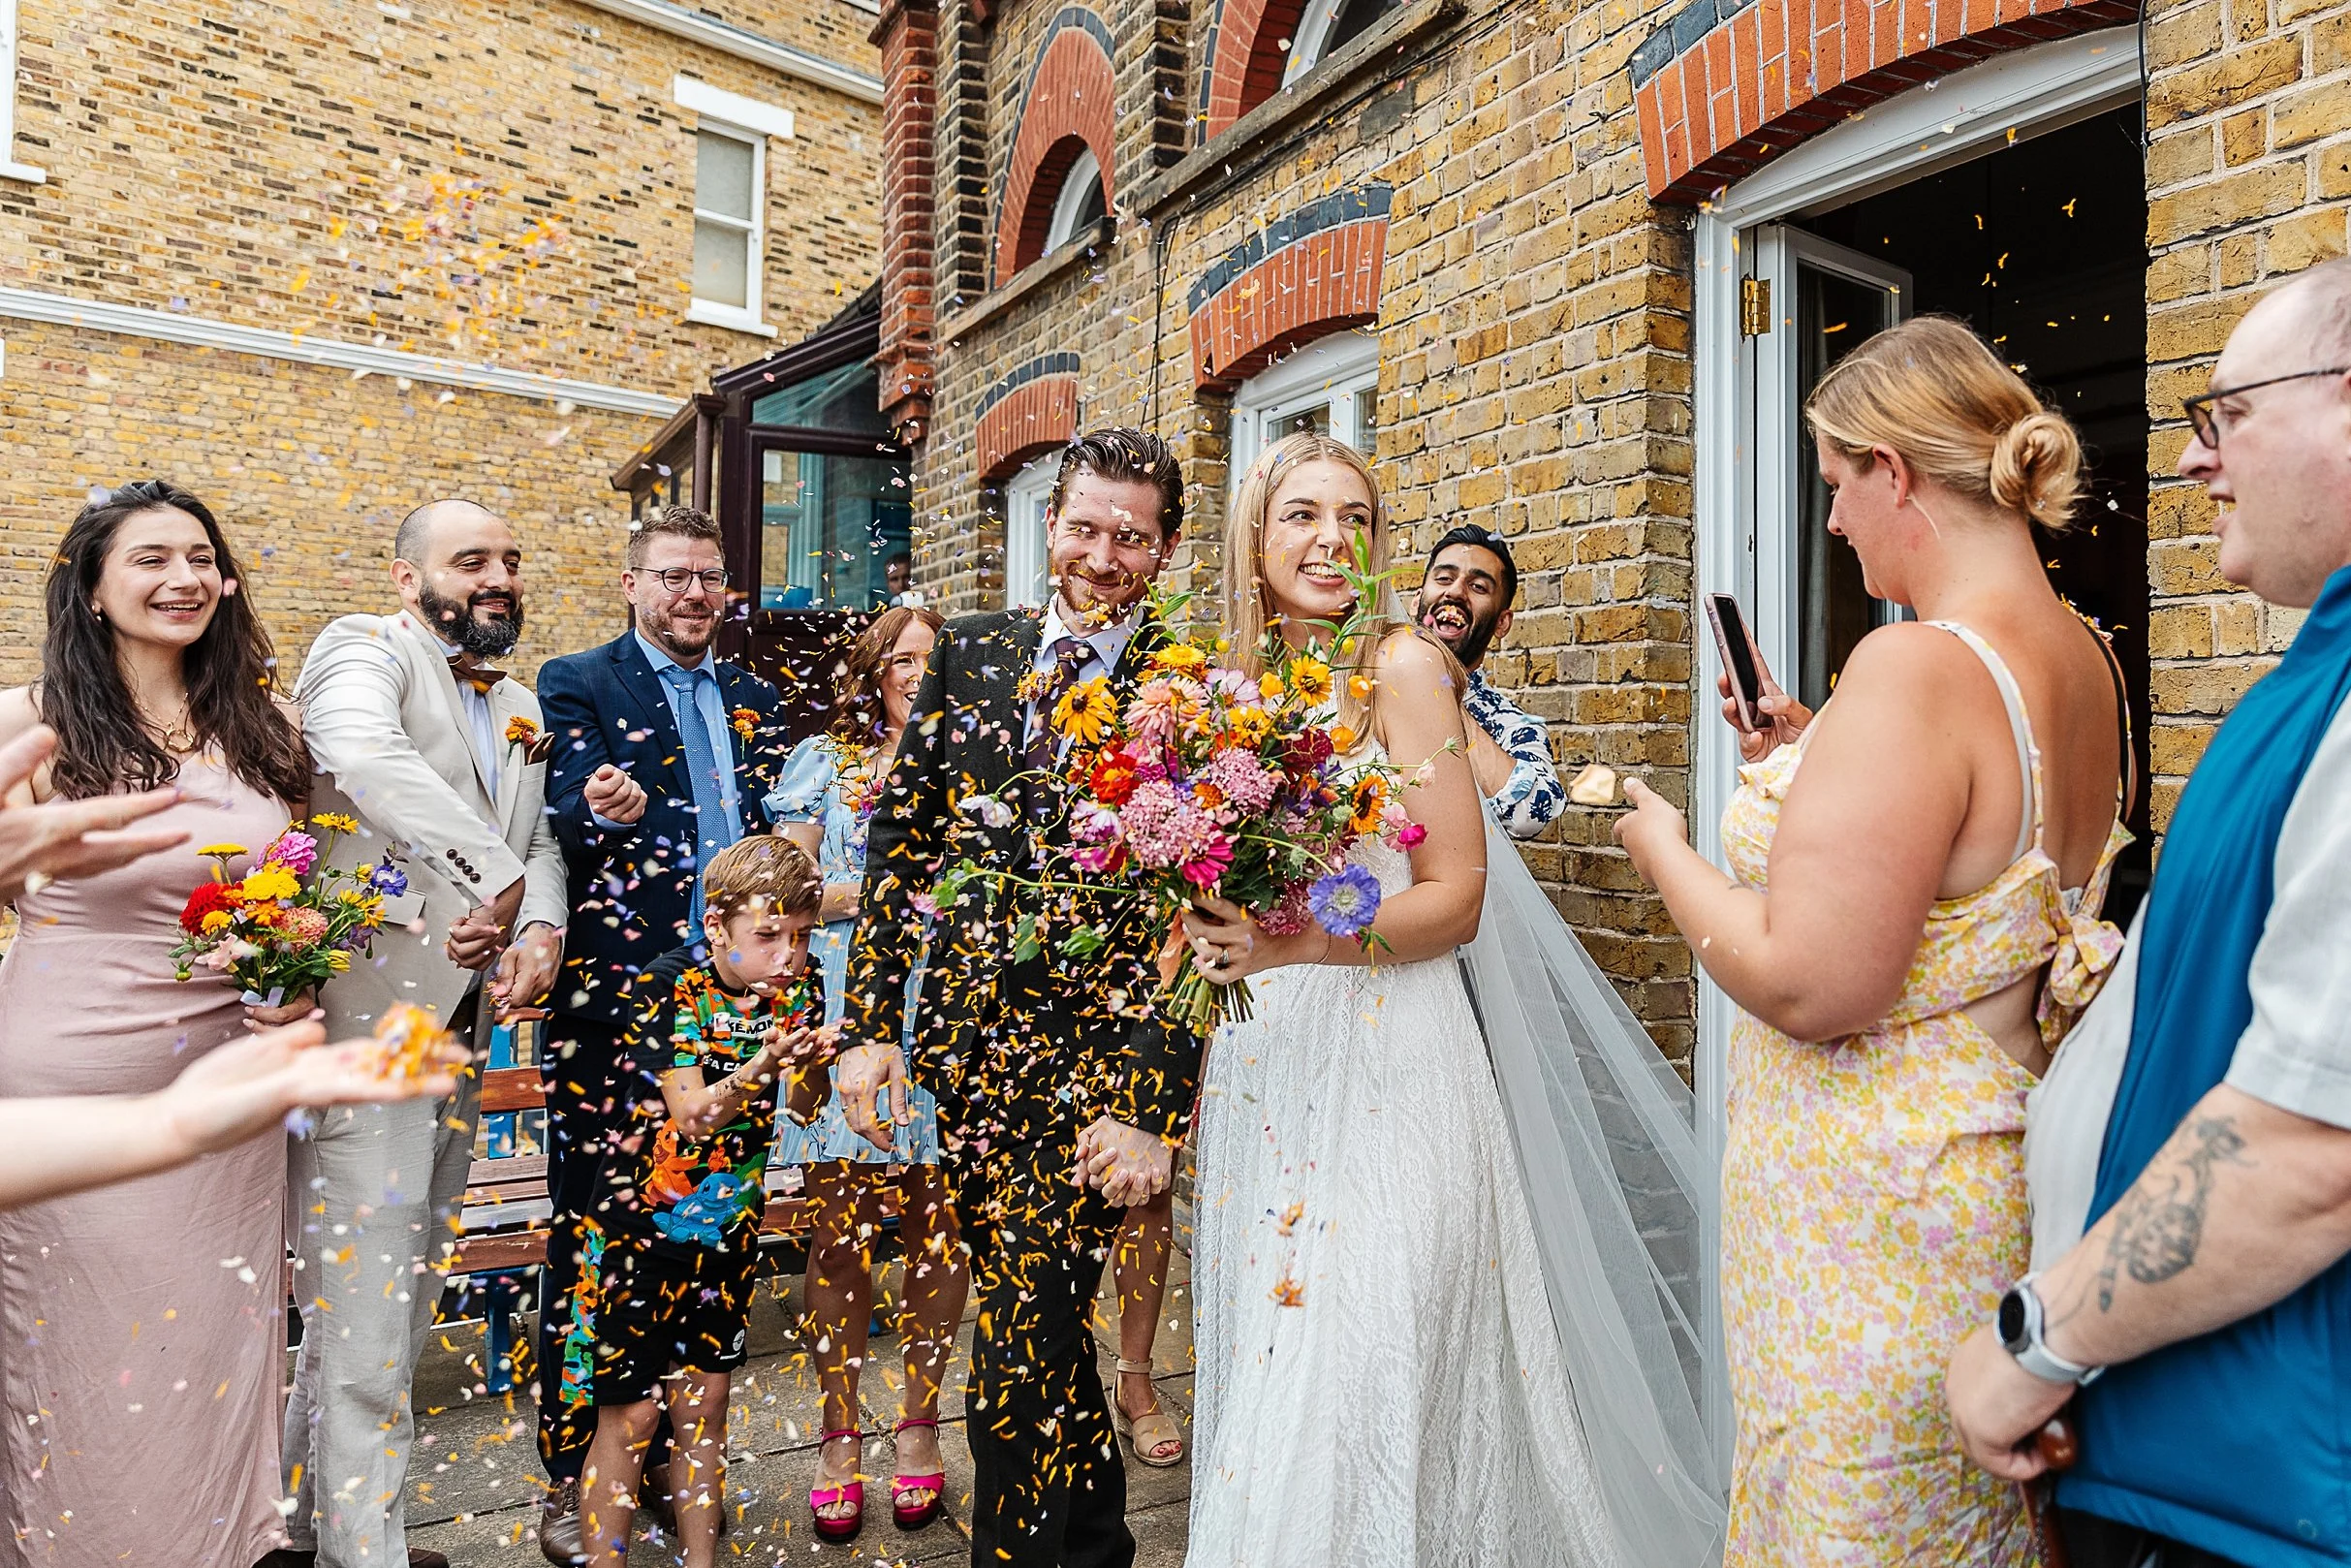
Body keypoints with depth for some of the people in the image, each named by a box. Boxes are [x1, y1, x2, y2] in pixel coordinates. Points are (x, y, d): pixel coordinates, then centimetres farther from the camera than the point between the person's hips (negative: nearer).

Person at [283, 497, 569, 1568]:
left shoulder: (521, 709, 17)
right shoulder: (362, 649, -6)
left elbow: (539, 841, 12)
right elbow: (364, 754, -28)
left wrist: (542, 930, -9)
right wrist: (493, 875, -38)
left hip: (463, 1022, 8)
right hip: (368, 1010, -8)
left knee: (405, 1281, 17)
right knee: (362, 1291, -2)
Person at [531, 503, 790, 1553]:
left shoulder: (754, 700, 15)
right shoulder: (577, 686, 1)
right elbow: (566, 822, -12)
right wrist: (601, 814, -34)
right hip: (609, 1004, -4)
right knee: (589, 1239, 6)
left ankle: (669, 1454, 31)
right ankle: (572, 1474, 23)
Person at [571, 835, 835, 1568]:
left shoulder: (797, 988, -5)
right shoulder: (666, 986, -18)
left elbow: (805, 1108, -7)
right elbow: (692, 1114, -24)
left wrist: (809, 1060, -27)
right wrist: (764, 1064, -41)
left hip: (729, 1228, 4)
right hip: (639, 1226, -4)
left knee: (703, 1402, 13)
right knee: (631, 1412, 5)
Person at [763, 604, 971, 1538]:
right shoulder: (824, 761, 12)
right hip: (844, 1015, -1)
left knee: (936, 1225, 3)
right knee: (840, 1231, 1)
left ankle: (919, 1426, 19)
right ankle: (838, 1437, 16)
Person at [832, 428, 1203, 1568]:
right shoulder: (971, 654, 6)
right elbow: (901, 841, 7)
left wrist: (1149, 1101, -15)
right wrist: (869, 1026, 2)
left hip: (1093, 1060, -5)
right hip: (964, 1047, 5)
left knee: (1019, 1359, 0)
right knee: (1038, 1328, 21)